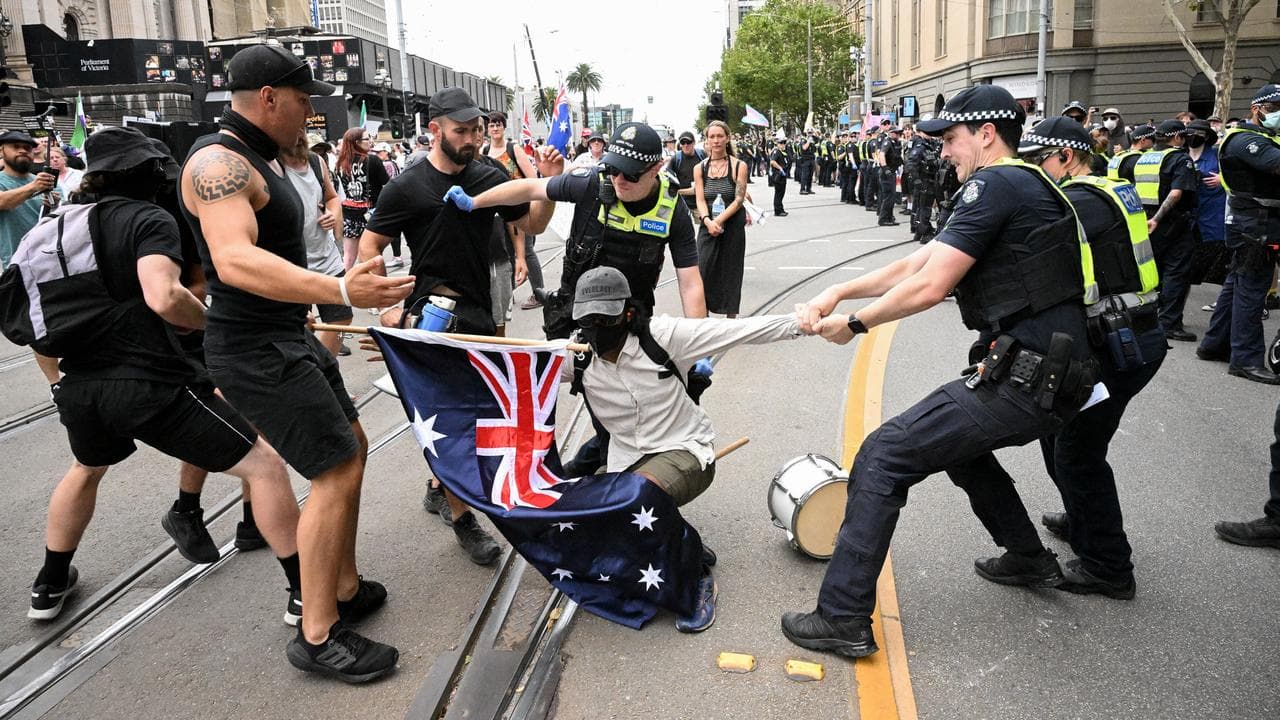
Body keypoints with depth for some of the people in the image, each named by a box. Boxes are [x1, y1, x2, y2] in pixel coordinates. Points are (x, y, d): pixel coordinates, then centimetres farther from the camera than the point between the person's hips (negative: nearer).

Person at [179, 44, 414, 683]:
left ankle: (345, 588, 27)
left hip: (289, 337, 11)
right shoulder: (219, 161, -19)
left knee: (351, 445, 16)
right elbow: (236, 261, -37)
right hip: (257, 352, -11)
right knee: (338, 473, -11)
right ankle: (318, 636, 0)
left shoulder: (258, 158, 14)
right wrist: (340, 291, -48)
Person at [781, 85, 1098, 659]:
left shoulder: (995, 184, -12)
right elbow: (918, 261, 16)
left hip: (1026, 381, -10)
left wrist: (855, 323, -3)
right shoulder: (1024, 186, 20)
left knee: (883, 455, -10)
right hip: (1054, 376, 11)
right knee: (957, 441, 33)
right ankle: (1029, 559, 43)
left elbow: (929, 286, -17)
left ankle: (843, 619, -7)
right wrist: (838, 292, 8)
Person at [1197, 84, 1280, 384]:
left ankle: (1215, 343, 23)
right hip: (1255, 223, -10)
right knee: (1251, 288, -9)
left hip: (1250, 224, 10)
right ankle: (1246, 359, -6)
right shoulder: (1246, 139, -14)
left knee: (1237, 283, 14)